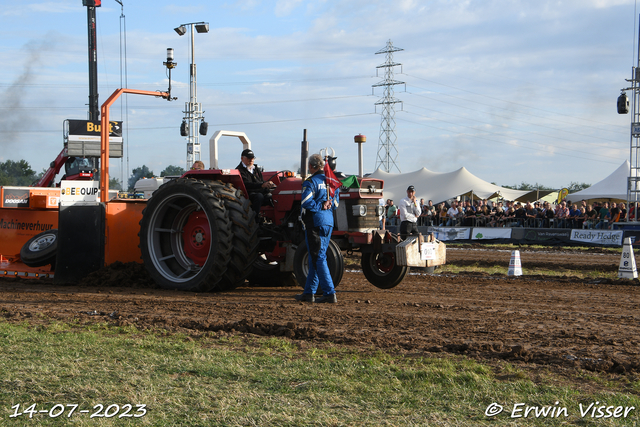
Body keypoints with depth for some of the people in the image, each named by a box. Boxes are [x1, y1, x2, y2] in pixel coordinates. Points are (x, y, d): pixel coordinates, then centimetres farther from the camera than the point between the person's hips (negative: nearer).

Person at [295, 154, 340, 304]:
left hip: (315, 223, -7)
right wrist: (327, 205, -3)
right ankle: (309, 292, 20)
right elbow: (336, 203, 13)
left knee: (318, 258, -6)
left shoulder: (310, 182, -10)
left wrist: (321, 206, -10)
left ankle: (330, 293, -12)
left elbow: (306, 202, -21)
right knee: (315, 258, 14)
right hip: (328, 222, 7)